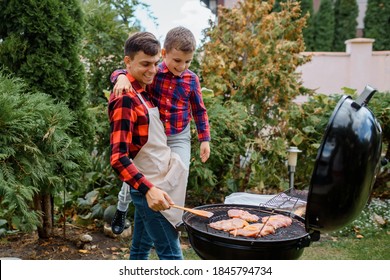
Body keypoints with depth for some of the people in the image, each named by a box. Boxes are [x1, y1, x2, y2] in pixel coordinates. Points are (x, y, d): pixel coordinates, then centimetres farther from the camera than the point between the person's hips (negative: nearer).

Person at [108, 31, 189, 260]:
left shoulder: (141, 90, 7)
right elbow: (119, 158, -26)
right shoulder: (125, 99, -20)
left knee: (142, 247, 18)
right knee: (171, 254, -4)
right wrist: (148, 188, -39)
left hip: (152, 183, 10)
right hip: (150, 186, -9)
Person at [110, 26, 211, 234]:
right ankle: (122, 208, 38)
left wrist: (204, 139, 4)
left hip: (178, 138, 1)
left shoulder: (191, 80, -7)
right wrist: (122, 77, -36)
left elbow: (199, 111, 4)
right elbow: (119, 73, -11)